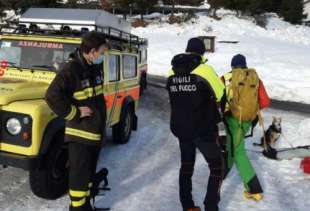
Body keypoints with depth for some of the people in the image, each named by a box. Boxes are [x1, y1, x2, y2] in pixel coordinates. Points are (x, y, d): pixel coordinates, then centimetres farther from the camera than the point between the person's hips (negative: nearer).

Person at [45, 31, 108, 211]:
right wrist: (74, 113, -21)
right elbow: (52, 96, -27)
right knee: (79, 174, 3)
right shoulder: (71, 70, -18)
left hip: (97, 131, 8)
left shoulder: (96, 68, 6)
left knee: (89, 172, 20)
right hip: (80, 134, -8)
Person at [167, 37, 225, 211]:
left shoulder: (172, 72, 0)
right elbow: (220, 94, -4)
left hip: (180, 128, 5)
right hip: (204, 129, -5)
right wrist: (223, 79, 15)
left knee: (187, 165, 21)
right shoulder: (205, 70, -15)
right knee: (217, 166, 12)